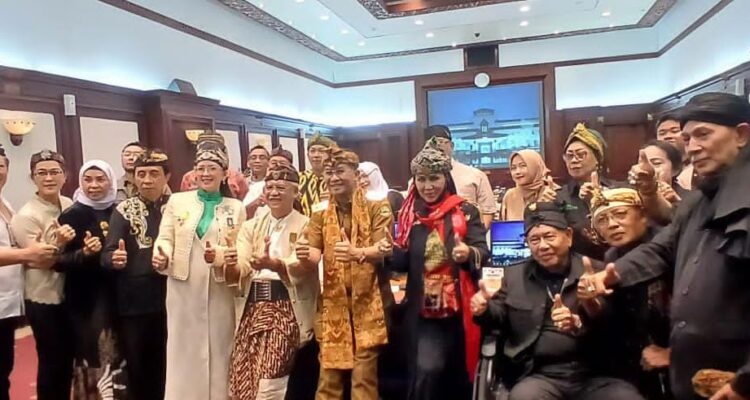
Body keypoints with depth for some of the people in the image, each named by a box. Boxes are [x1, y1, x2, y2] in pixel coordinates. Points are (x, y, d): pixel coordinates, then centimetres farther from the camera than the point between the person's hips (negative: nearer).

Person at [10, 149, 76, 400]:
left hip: (70, 295, 5)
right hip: (44, 300, -5)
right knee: (51, 362, 7)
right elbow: (41, 261, -19)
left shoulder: (71, 207, -1)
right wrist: (59, 243, -35)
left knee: (68, 359, 18)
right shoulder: (26, 216, -15)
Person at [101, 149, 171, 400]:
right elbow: (106, 255, -5)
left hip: (172, 299, 0)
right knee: (137, 366, 10)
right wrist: (115, 259, -26)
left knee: (170, 365, 9)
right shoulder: (123, 211, 3)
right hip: (134, 302, 0)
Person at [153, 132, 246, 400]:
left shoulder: (235, 207, 5)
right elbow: (165, 238, 2)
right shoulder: (177, 201, 7)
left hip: (219, 291, 0)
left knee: (217, 350, 6)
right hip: (183, 289, 1)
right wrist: (161, 256, -19)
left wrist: (218, 255, -19)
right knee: (183, 351, 7)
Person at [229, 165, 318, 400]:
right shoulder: (251, 226, 15)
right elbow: (241, 268, 2)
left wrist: (273, 264, -34)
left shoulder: (306, 226, 1)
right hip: (254, 306, 5)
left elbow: (303, 267, -15)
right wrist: (227, 262, -20)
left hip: (286, 308, -4)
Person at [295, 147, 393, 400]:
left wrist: (357, 252, -32)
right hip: (332, 305, 3)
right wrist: (305, 255, -27)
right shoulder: (320, 216, 11)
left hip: (368, 304, -3)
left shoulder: (378, 208, 1)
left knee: (364, 376, 2)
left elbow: (385, 250, -12)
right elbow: (314, 257, -2)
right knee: (329, 376, 8)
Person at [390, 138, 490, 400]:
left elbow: (483, 252, -11)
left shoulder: (466, 212, -3)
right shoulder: (409, 214, 4)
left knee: (458, 375, 12)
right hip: (423, 311, 1)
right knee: (426, 371, -9)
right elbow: (404, 262, 6)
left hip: (459, 308, -1)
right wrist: (390, 252, -15)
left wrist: (468, 254, -32)